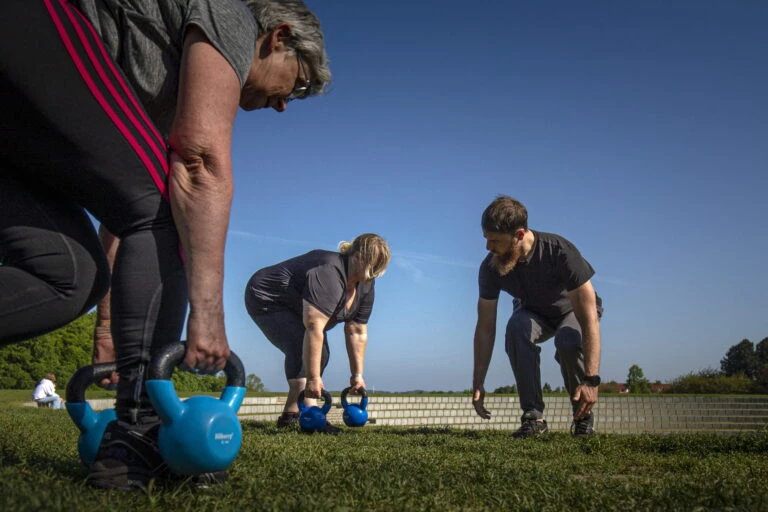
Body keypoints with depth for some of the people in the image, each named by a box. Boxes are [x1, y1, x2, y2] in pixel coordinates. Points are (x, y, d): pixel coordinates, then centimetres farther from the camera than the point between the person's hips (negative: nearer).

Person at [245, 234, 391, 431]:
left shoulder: (366, 286, -7)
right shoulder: (329, 274, -35)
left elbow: (357, 333, -5)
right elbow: (314, 328, -40)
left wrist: (357, 375, -9)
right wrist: (313, 378, -39)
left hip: (294, 307, 10)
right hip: (266, 299, -9)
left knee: (319, 354, 2)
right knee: (302, 349, -25)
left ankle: (291, 414, 3)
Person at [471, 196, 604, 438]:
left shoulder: (560, 252, -37)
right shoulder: (491, 267, -25)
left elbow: (589, 318, -38)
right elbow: (485, 329, -19)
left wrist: (591, 379, -44)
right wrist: (478, 384, -21)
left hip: (573, 310, -3)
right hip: (533, 313, 3)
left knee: (568, 341, -36)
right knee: (516, 327, -33)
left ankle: (583, 415, -9)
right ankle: (533, 416, -23)